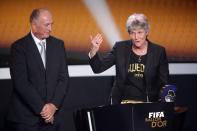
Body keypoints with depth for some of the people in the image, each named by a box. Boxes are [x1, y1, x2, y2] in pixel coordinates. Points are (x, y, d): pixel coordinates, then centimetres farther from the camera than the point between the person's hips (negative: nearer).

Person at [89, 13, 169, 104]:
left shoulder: (158, 51, 1)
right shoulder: (120, 48, 4)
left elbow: (164, 83, 4)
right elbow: (98, 68, 0)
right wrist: (93, 51, -17)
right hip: (123, 102, 1)